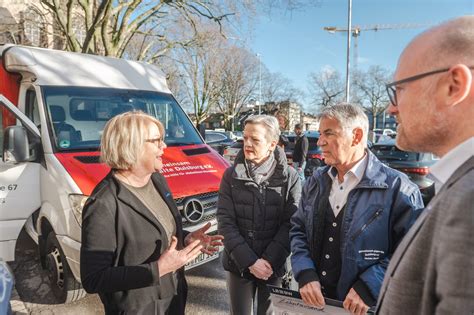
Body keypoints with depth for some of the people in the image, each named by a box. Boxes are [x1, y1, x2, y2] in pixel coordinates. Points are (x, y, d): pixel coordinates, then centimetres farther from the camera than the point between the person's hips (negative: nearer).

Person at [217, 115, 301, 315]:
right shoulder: (231, 175, -6)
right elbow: (225, 221, -8)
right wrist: (249, 261, -15)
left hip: (274, 266, -1)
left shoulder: (289, 177, -8)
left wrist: (269, 260, -16)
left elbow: (290, 223, -9)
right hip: (238, 264, 1)